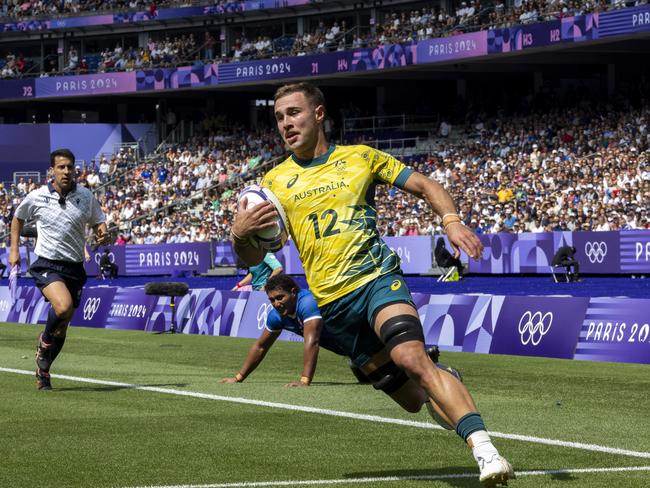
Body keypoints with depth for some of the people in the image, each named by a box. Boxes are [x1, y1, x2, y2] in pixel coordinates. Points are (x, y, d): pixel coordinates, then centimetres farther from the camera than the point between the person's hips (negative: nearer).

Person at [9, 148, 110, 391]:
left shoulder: (86, 196, 0)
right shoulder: (36, 197, -3)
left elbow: (98, 222, 13)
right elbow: (18, 218, 16)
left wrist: (102, 233, -11)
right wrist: (14, 249, 12)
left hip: (75, 268, 3)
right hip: (47, 265, -3)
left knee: (62, 325, 7)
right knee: (64, 306, -30)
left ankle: (43, 370, 27)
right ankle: (44, 341, 0)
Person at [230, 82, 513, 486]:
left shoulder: (360, 158, 7)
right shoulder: (275, 181, 11)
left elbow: (425, 185, 9)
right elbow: (253, 257, 9)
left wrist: (452, 220, -12)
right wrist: (239, 235, -15)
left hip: (376, 278, -3)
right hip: (332, 301, 3)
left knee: (412, 357, -31)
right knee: (412, 399, 2)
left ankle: (484, 448, -40)